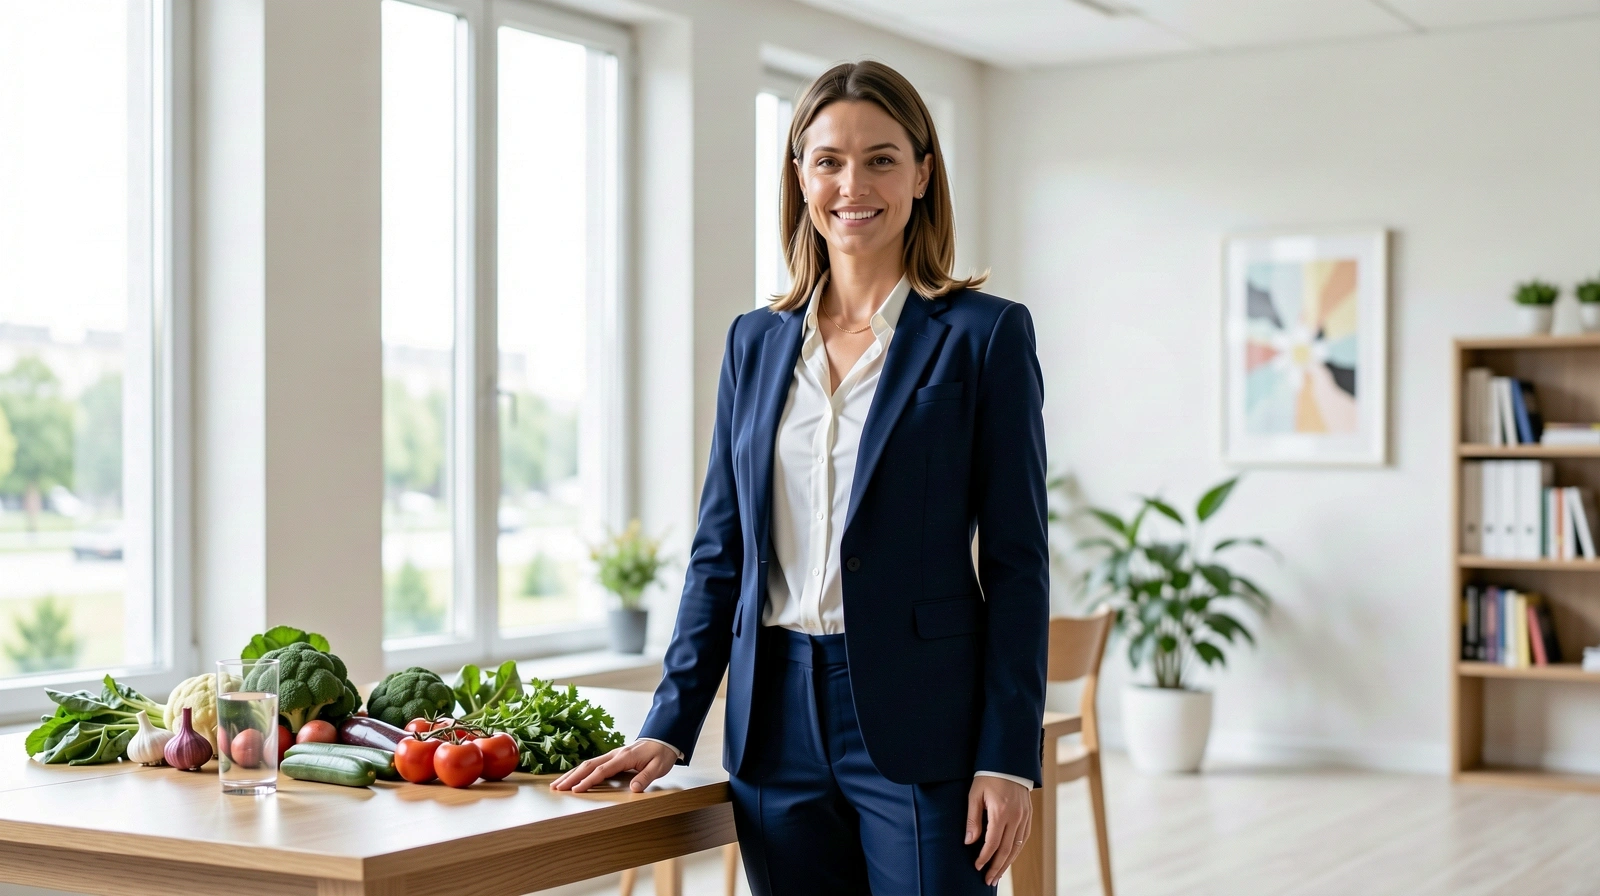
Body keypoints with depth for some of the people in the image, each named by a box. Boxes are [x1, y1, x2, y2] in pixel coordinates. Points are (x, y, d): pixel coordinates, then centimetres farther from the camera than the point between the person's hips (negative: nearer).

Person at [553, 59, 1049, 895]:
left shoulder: (984, 334, -2)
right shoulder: (756, 341, 11)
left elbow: (1016, 562, -4)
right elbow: (720, 551, 13)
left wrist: (1008, 760, -10)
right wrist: (669, 726, 6)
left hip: (919, 727, -4)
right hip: (778, 726, 4)